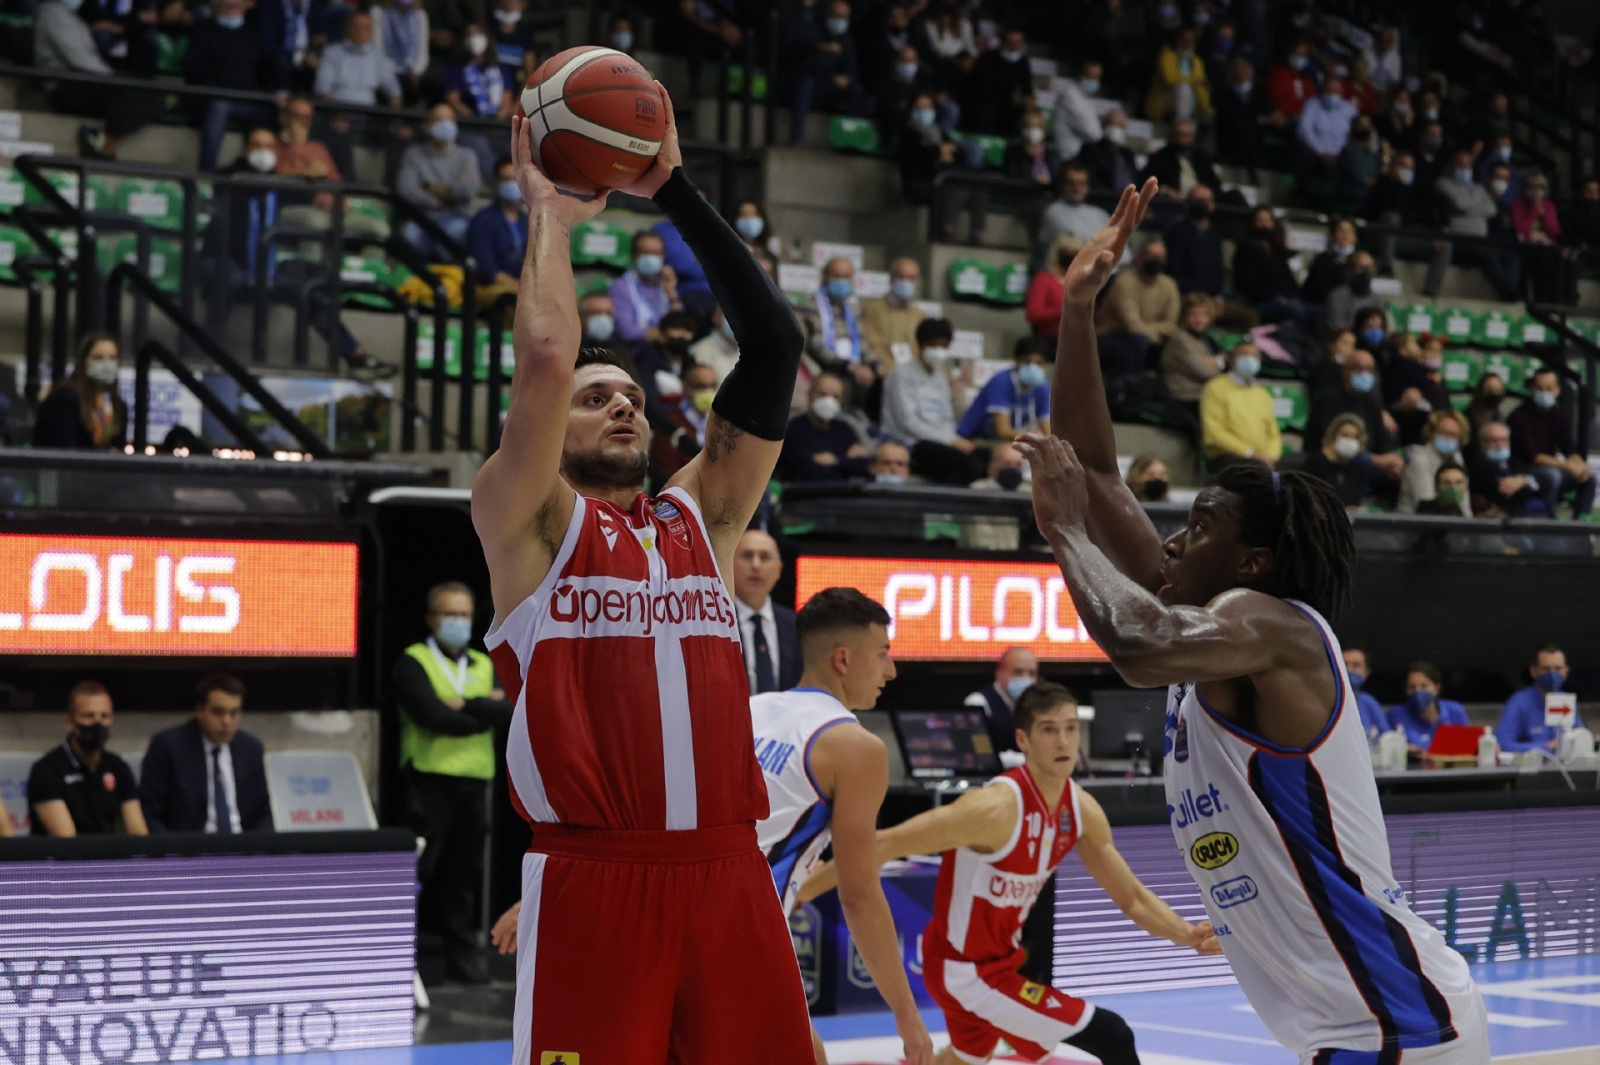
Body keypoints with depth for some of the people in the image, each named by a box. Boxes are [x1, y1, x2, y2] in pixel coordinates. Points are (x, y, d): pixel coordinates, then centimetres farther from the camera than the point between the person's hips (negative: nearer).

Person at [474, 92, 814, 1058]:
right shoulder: (527, 521, 6)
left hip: (729, 877, 5)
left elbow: (774, 350, 12)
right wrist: (551, 216, 6)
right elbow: (547, 359, -10)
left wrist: (674, 189, 11)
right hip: (593, 880, -4)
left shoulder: (703, 515, 18)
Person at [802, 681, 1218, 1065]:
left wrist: (1189, 935, -14)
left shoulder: (1082, 810, -6)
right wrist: (794, 893, -27)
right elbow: (883, 845, -28)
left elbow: (1132, 897, 3)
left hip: (999, 957, 9)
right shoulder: (996, 807, -30)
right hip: (966, 971, -9)